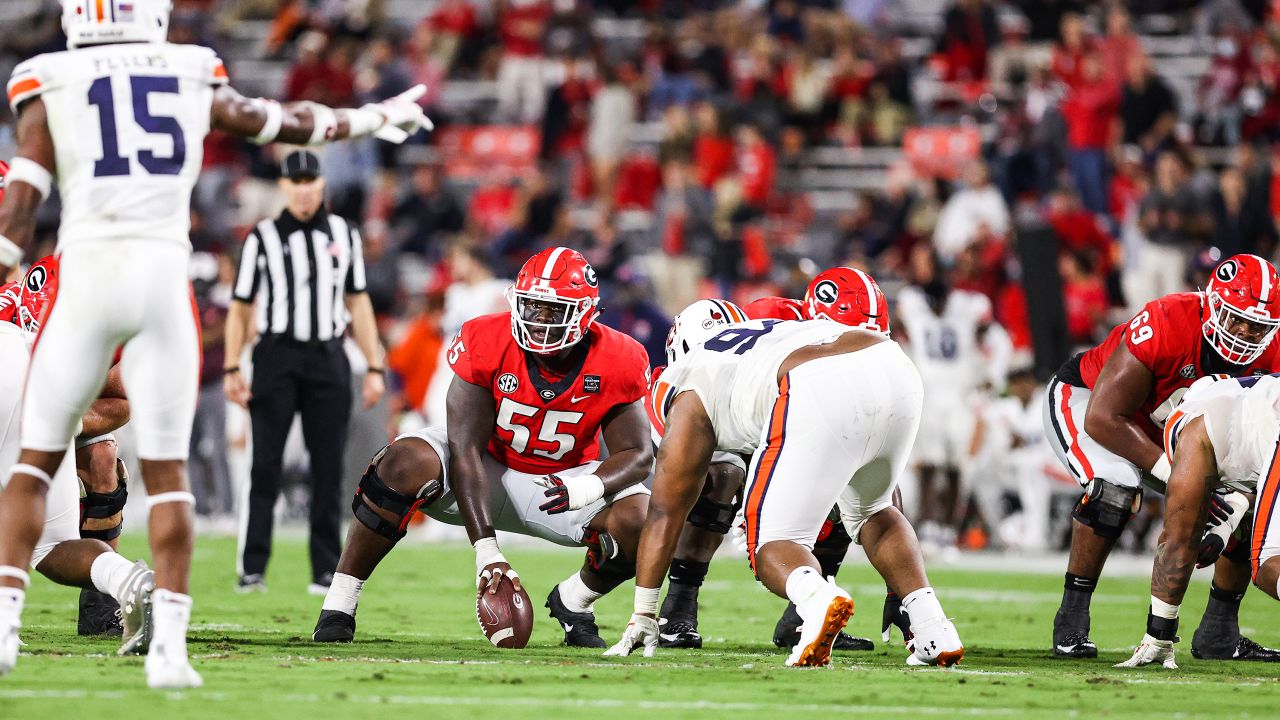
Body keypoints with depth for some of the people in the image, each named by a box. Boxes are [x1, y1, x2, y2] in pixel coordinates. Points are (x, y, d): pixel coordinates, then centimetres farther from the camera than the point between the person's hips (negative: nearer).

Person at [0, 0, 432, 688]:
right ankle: (168, 644, -4)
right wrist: (372, 118, 45)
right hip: (162, 279, 1)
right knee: (165, 470, 6)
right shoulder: (191, 77, 13)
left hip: (85, 277, -1)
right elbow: (283, 122, 28)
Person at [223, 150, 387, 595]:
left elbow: (358, 303, 14)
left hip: (327, 358, 2)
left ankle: (326, 570, 7)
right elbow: (241, 308, 4)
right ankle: (252, 568, -4)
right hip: (277, 357, -2)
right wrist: (231, 369, -5)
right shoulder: (262, 238, 3)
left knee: (328, 467, 2)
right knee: (266, 464, -6)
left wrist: (374, 367, 9)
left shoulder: (344, 235, 11)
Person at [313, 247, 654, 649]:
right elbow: (465, 450, -26)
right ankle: (338, 608, -23)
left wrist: (585, 489, -38)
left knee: (642, 521, -26)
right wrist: (486, 551, -34)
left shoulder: (616, 363, -19)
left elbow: (638, 455, -13)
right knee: (405, 465, -34)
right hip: (486, 471, -2)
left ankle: (574, 603, 7)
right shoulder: (486, 344, -24)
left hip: (559, 479, 2)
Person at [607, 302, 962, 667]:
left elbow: (664, 512, 28)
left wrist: (643, 615, 33)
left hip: (822, 398, -6)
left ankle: (817, 598, -28)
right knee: (870, 512, 32)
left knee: (772, 544, 7)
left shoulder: (689, 393, 27)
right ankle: (935, 632, 16)